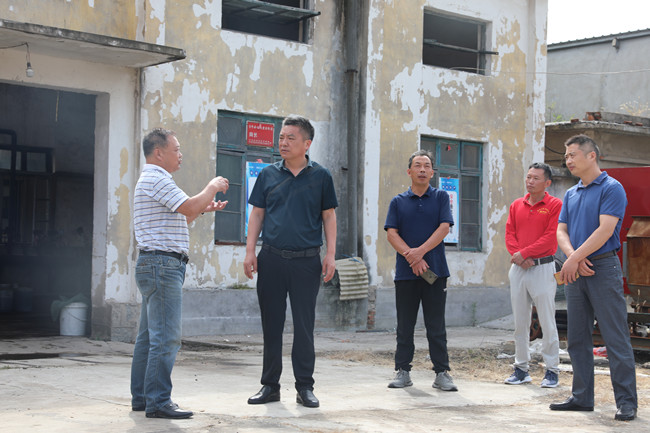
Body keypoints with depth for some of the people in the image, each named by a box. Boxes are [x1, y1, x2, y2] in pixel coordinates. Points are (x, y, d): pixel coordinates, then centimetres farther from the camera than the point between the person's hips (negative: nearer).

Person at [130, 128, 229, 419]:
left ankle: (141, 397, 18)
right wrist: (212, 187, -6)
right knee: (166, 338, -11)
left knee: (149, 336, 13)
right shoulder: (157, 179, -12)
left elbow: (179, 220, 28)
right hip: (162, 264, -11)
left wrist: (203, 208, 18)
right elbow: (189, 207, -21)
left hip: (154, 266, 11)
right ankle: (158, 402, -10)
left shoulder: (153, 180, 23)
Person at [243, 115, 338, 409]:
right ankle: (270, 385, 15)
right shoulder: (269, 175, 8)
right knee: (271, 324, 6)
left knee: (304, 325, 1)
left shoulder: (321, 176, 4)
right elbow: (257, 214, 10)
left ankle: (305, 387, 9)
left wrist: (330, 254, -1)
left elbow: (329, 216, 7)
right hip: (271, 258, 2)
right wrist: (250, 251, 2)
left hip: (306, 260, -2)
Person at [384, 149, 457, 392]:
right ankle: (402, 371, 13)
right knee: (405, 326, 6)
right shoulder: (398, 202, 10)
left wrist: (421, 251, -16)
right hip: (405, 272, 1)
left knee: (436, 326, 2)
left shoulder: (440, 198, 8)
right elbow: (391, 233, 0)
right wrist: (411, 257, -15)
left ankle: (442, 373, 6)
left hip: (435, 271, -1)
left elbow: (444, 228, -4)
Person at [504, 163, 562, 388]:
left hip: (543, 267, -5)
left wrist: (524, 253, -13)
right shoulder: (516, 205, 13)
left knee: (547, 322, -3)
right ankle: (521, 369, 15)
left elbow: (550, 237, -11)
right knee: (520, 322, 8)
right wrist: (519, 257, -9)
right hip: (518, 268, 5)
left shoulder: (555, 205, -3)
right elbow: (509, 234, 8)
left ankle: (552, 371, 3)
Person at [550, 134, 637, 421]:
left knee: (616, 339, -6)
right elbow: (561, 231, 10)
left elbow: (605, 230, -16)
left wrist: (574, 259, -17)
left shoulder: (611, 188, -7)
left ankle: (626, 402, -2)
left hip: (603, 267, -7)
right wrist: (573, 257, -10)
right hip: (575, 272, 7)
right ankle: (582, 397, 18)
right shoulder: (571, 194, 16)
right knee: (578, 338, 10)